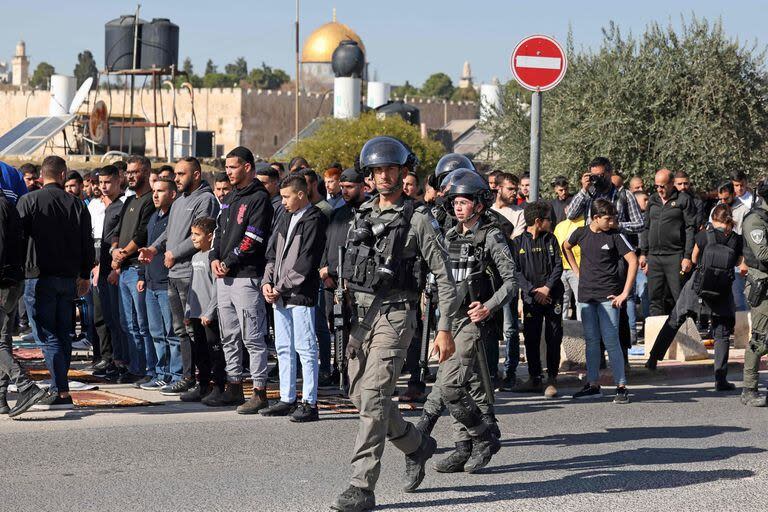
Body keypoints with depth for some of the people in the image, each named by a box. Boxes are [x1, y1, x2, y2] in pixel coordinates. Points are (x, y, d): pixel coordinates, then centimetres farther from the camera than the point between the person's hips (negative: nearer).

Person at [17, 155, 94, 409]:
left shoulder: (28, 201, -5)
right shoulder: (76, 204, 5)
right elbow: (88, 243, 9)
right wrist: (85, 275, 20)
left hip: (42, 277, -4)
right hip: (69, 278, 4)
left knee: (49, 336, -5)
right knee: (63, 334, 13)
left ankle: (62, 392, -12)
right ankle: (57, 387, 18)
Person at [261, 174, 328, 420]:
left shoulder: (314, 220, -9)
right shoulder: (286, 220, 17)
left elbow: (306, 261, -15)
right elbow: (273, 254, 18)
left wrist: (281, 287, -14)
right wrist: (267, 282, 2)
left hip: (301, 295, -9)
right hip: (280, 296, 9)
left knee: (305, 349, -6)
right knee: (284, 349, 12)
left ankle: (309, 403, -4)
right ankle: (287, 399, 19)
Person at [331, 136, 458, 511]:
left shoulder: (418, 219, -4)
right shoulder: (361, 216, 14)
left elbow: (443, 276, -4)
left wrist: (444, 328, -10)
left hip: (394, 314, -7)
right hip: (359, 313, 7)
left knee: (373, 399, -14)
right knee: (362, 397, 11)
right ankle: (417, 445, 35)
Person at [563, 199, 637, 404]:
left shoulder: (615, 236, -5)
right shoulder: (581, 233, 5)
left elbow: (633, 261, -9)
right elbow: (566, 247, 26)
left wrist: (625, 292, -13)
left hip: (608, 295, -4)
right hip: (586, 295, 4)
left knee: (611, 340, -8)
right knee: (591, 340, 8)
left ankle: (621, 387, -7)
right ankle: (593, 385, 15)